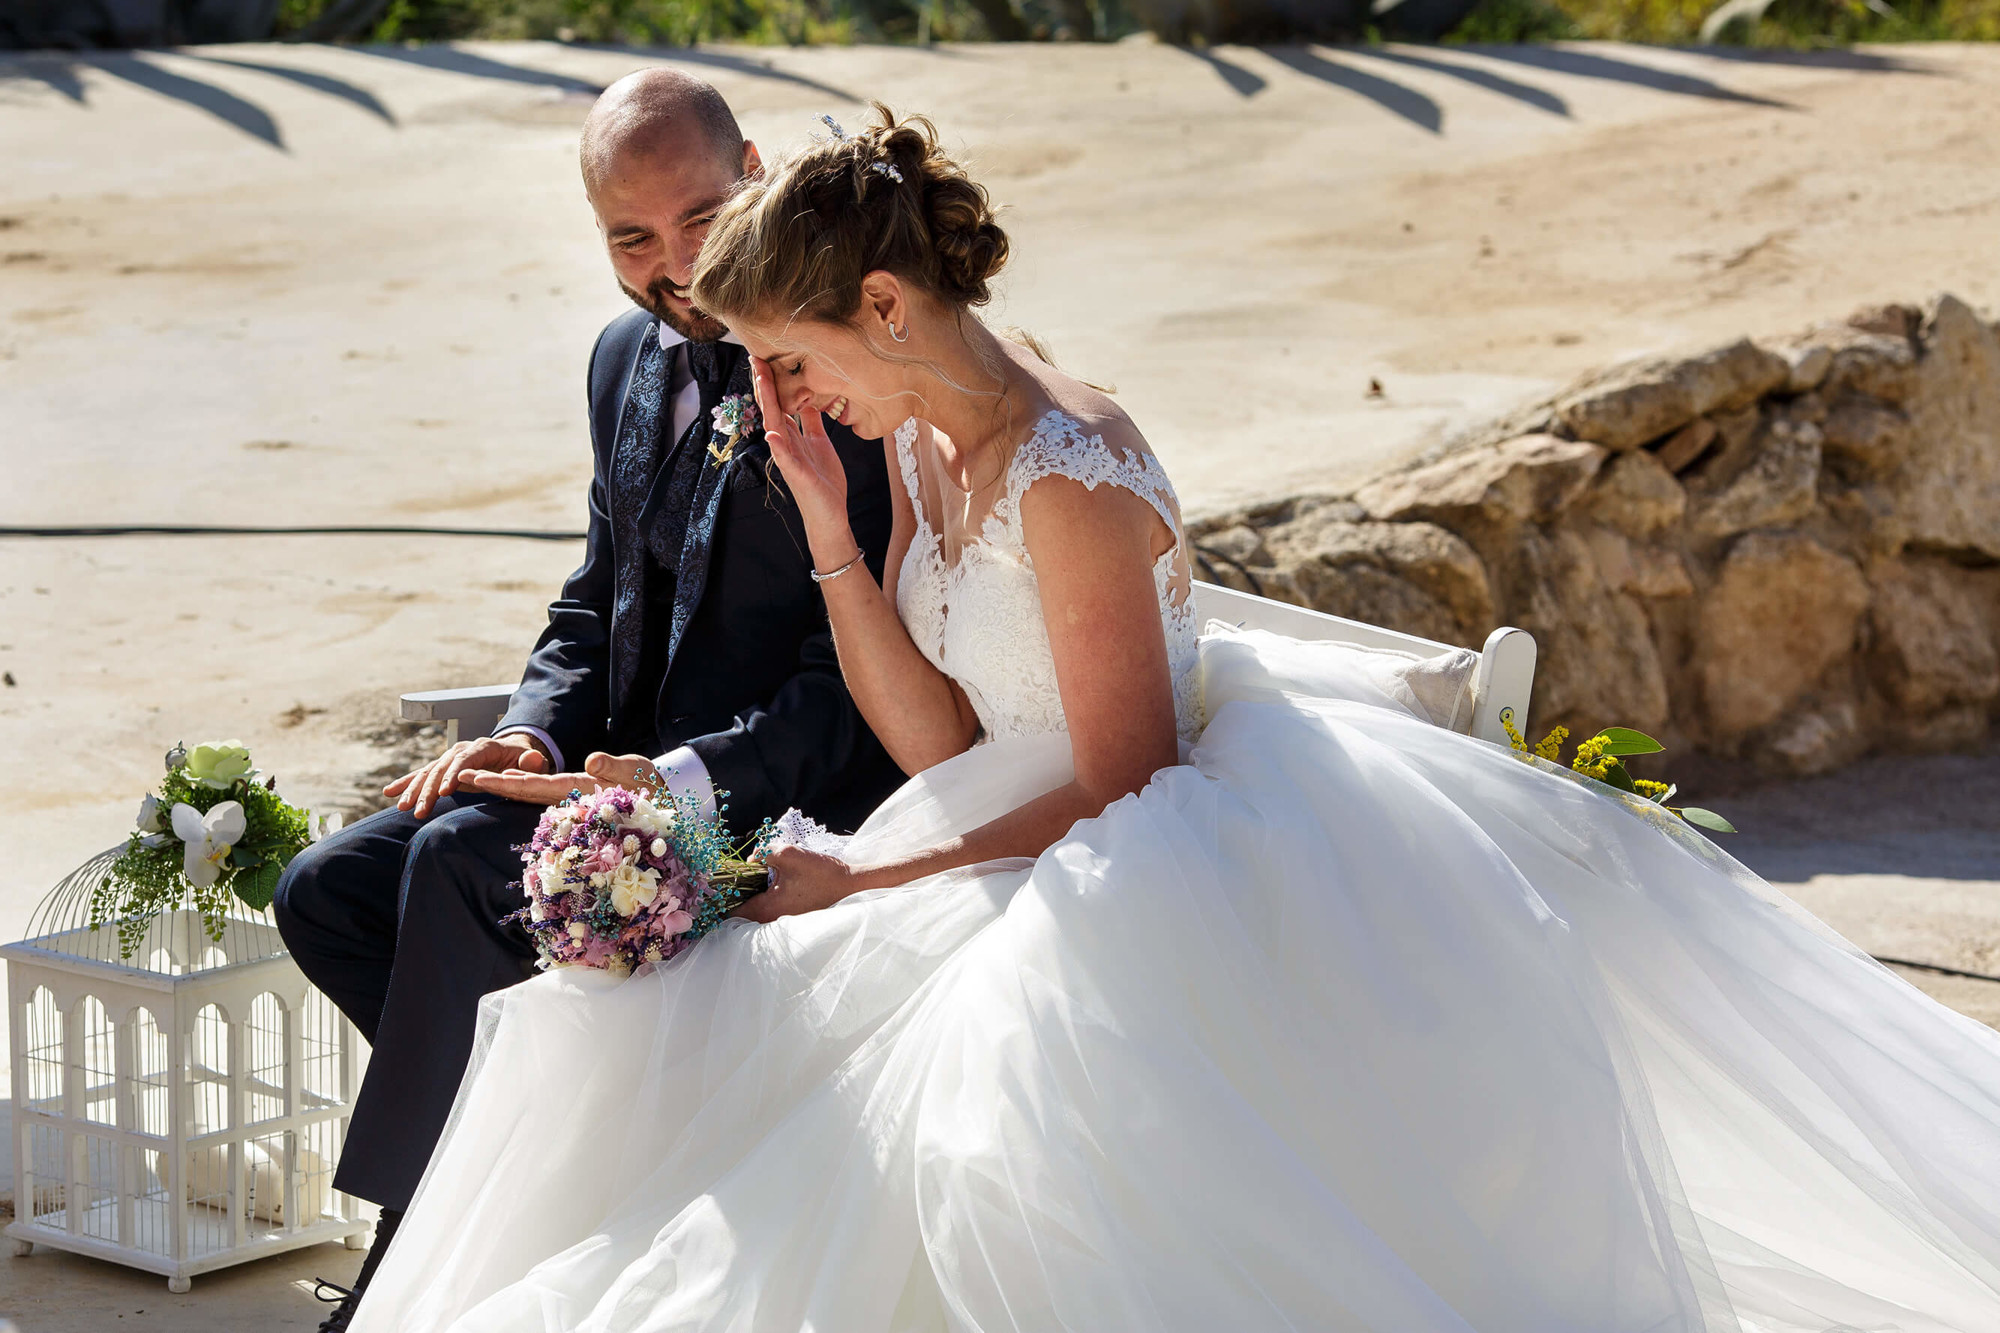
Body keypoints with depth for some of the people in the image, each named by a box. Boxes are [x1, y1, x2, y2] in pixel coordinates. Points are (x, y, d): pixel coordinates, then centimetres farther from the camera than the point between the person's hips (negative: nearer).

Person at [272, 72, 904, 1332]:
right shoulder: (631, 356, 11)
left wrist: (677, 782, -28)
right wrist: (534, 737, -2)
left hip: (780, 807, -9)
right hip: (631, 777, 9)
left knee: (465, 859, -26)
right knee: (328, 892, -2)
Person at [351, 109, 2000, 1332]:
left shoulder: (1069, 476, -23)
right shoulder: (923, 449, 5)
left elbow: (1116, 786, -19)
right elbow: (938, 742, 1)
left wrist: (872, 884, -13)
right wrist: (826, 524, -5)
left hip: (1169, 865, -9)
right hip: (1047, 851, 9)